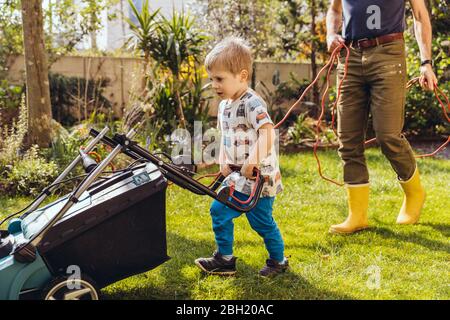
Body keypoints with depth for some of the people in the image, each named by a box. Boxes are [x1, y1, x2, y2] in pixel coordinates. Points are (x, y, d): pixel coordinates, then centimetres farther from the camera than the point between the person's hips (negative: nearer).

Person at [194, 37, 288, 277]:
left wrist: (252, 162, -39)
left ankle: (278, 261, 22)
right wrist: (224, 162, 9)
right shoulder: (224, 106, 9)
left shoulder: (252, 103, -20)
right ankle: (224, 259, 23)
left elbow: (267, 132, -32)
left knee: (262, 221, 1)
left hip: (259, 177, -9)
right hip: (238, 177, 9)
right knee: (219, 210, 11)